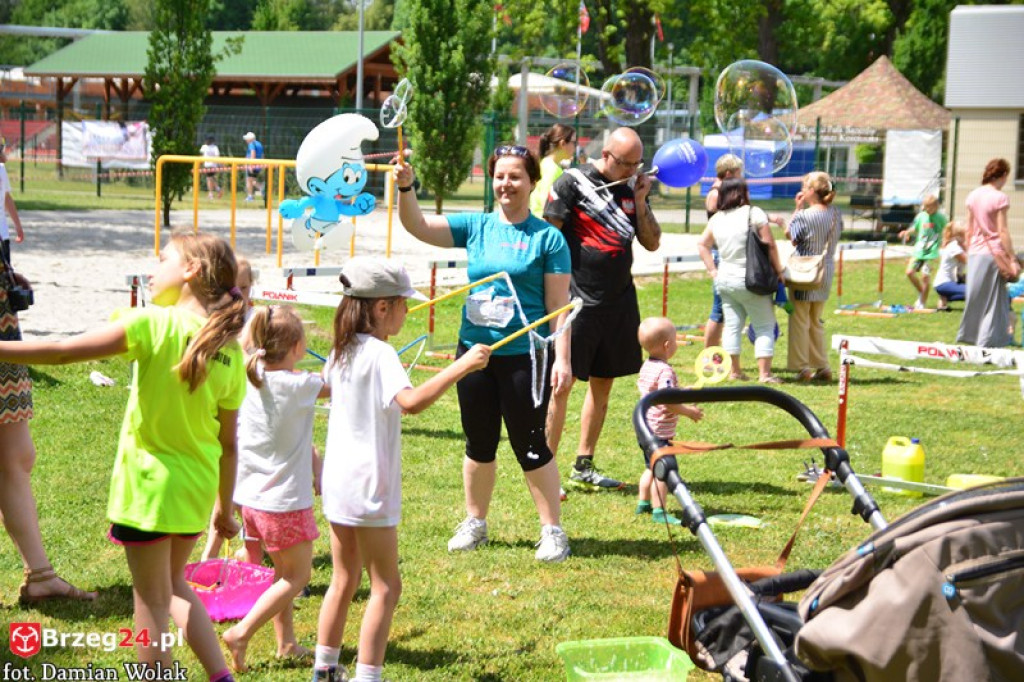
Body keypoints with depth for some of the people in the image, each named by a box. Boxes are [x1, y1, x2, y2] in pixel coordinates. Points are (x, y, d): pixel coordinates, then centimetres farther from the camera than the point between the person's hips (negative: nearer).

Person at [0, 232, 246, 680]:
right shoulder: (231, 353, 1)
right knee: (174, 584, 25)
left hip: (149, 485, -6)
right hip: (198, 489, 6)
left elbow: (65, 352, -18)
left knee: (152, 601, 7)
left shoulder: (155, 324, -15)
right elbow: (228, 443, 6)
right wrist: (224, 509, 16)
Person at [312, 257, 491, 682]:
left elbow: (323, 385, 31)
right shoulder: (380, 355, -18)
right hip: (369, 487, -9)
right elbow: (410, 401, -37)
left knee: (344, 579, 19)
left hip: (338, 482, 9)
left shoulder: (343, 351, 8)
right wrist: (460, 367, -37)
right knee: (385, 587, 0)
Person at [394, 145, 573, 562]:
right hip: (475, 349, 4)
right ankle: (475, 523, 30)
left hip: (524, 355, -4)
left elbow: (558, 305, -6)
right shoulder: (476, 227, 6)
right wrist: (406, 188, -20)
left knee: (531, 446, 0)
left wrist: (562, 358, -11)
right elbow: (418, 226, -3)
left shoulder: (548, 238, -4)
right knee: (479, 444, 15)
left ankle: (553, 530, 13)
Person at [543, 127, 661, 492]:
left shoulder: (633, 187, 11)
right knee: (561, 383, -7)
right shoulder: (573, 182, -7)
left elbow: (652, 243, 11)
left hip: (619, 302, 7)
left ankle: (583, 468, 21)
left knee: (603, 383, 11)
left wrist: (640, 201, -3)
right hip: (577, 300, -7)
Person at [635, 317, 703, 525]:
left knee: (652, 468, 23)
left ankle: (643, 502, 34)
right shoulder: (665, 371, -23)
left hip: (646, 428, 10)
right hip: (660, 431, -10)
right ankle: (659, 511, -4)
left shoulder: (646, 366, 8)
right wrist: (688, 411, -15)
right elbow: (668, 402, -28)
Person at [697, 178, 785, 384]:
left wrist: (713, 270, 14)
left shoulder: (716, 218, 5)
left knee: (732, 325, 12)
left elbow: (702, 245, 12)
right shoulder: (754, 214, -11)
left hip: (725, 280, 6)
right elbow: (770, 245, -12)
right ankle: (764, 373, -2)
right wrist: (778, 270, -2)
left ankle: (734, 371, 15)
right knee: (765, 326, 3)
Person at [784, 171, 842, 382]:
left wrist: (798, 208, -3)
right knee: (817, 321, 18)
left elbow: (790, 235, -4)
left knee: (799, 321, 4)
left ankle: (802, 367, 3)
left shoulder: (804, 215, -19)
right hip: (826, 271, 7)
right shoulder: (835, 214, -1)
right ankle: (822, 367, 20)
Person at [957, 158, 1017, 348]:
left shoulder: (973, 196, 7)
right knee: (995, 298, 2)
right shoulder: (999, 198, -11)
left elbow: (969, 229, 11)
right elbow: (1002, 231, -12)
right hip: (994, 253, -6)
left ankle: (967, 334, 22)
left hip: (975, 253, 6)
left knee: (974, 295, 15)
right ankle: (989, 339, 2)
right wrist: (1012, 259, -10)